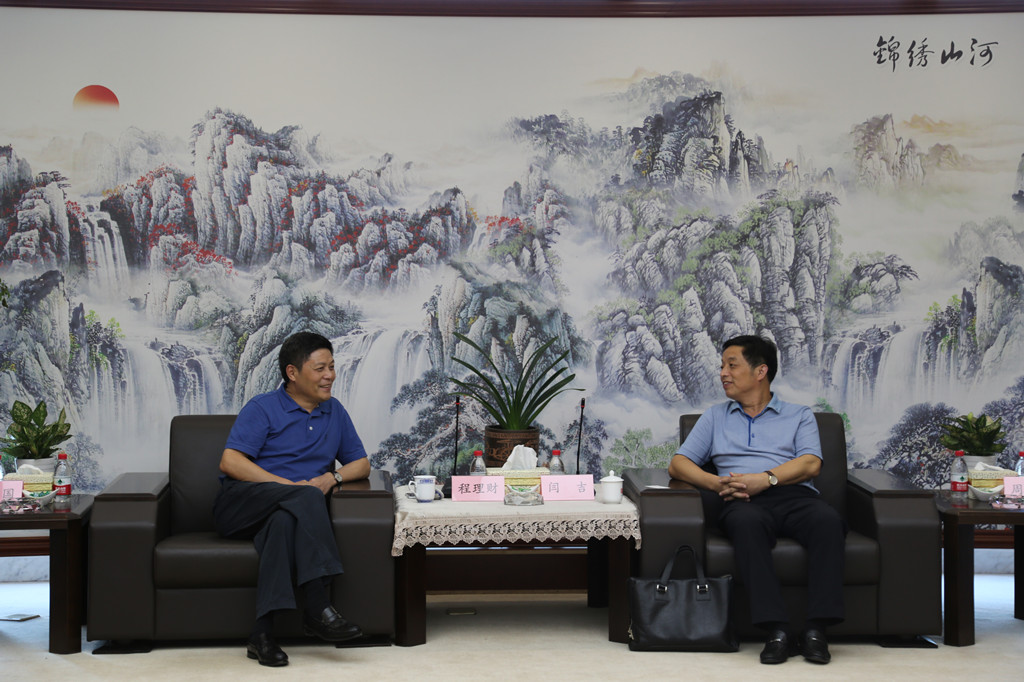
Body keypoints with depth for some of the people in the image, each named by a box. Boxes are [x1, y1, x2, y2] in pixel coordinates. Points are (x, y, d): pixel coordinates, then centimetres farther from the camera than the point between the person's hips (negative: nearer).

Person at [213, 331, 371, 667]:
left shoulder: (335, 411, 21)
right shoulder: (262, 408, 4)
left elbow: (361, 463, 22)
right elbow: (230, 462, -8)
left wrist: (332, 477, -2)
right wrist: (290, 485, -17)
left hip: (288, 511, 4)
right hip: (242, 504, -3)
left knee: (285, 521, -37)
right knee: (306, 498, -36)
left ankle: (263, 633, -46)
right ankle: (317, 608, -44)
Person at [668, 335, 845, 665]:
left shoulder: (799, 415, 23)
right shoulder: (715, 417, 28)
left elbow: (810, 463, 4)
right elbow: (678, 463, 18)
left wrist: (765, 479, -14)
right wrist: (715, 482, -4)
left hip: (794, 495, 0)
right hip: (743, 502, 0)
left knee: (828, 521, -36)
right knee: (747, 523, -39)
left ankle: (815, 630, -37)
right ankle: (777, 631, -43)